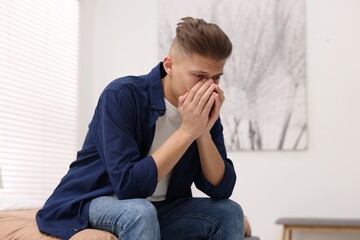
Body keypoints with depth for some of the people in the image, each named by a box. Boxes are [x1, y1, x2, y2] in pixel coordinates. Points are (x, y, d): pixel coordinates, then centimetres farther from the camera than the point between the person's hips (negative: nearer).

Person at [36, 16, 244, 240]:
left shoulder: (204, 110, -6)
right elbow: (128, 184, -31)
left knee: (229, 211, -11)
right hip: (91, 203, -5)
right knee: (139, 212, -36)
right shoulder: (122, 95, -23)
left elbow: (220, 189, -9)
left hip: (157, 210, 6)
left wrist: (204, 131, -24)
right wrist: (187, 130, -31)